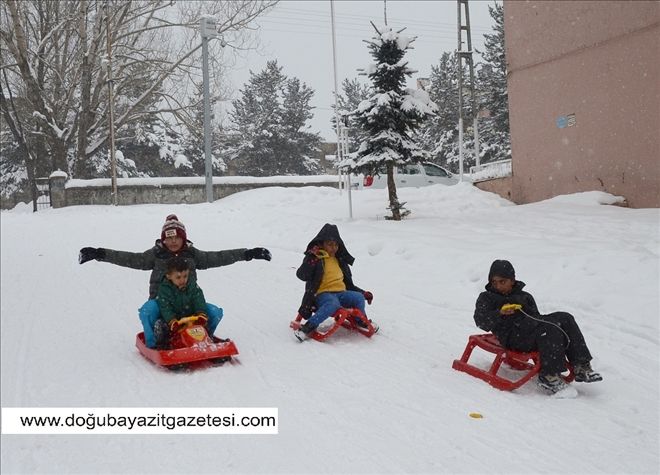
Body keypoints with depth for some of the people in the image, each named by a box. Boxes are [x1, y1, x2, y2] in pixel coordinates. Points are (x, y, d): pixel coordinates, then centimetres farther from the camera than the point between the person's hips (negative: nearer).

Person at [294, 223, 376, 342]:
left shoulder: (340, 260, 22)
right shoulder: (314, 258, 2)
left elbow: (348, 283, 29)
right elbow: (301, 275, -13)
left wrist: (363, 293, 20)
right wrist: (311, 260, -23)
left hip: (340, 292, 6)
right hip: (322, 294, -6)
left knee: (359, 297, -22)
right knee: (333, 303, -39)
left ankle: (362, 320, 7)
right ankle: (308, 327, -38)